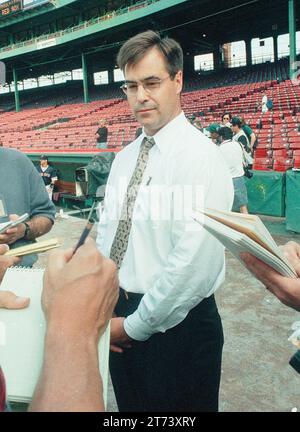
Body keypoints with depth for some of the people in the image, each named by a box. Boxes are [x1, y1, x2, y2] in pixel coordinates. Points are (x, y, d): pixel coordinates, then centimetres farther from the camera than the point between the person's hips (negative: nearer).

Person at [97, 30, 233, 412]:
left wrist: (134, 325, -14)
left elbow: (194, 262, -24)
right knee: (129, 403, 24)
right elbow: (106, 233, 9)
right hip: (119, 320, 7)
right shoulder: (123, 158, 6)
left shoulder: (200, 156, -18)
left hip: (174, 325, -7)